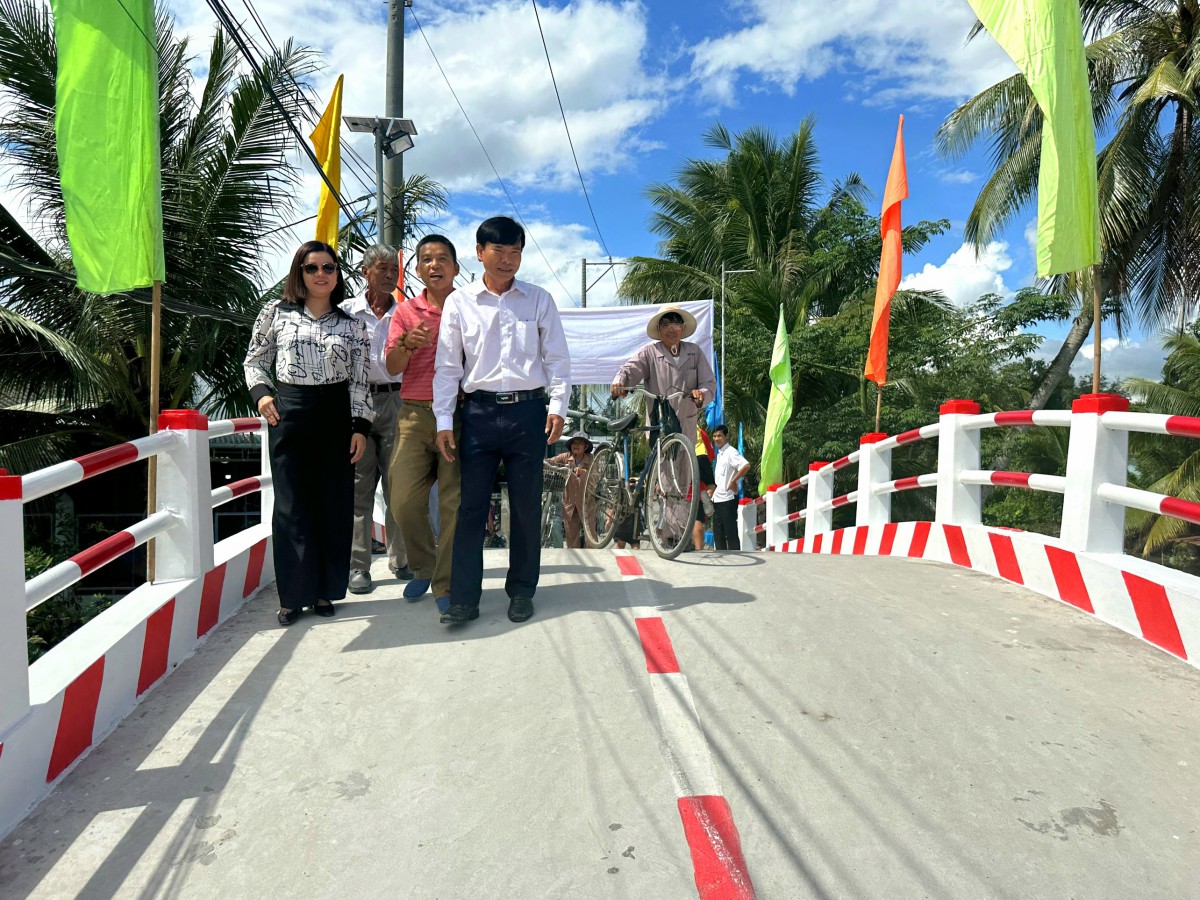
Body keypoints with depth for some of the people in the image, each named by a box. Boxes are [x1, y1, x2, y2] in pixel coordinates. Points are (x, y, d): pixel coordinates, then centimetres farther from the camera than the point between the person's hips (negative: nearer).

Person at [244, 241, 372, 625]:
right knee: (291, 505, 0)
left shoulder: (351, 324, 6)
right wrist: (261, 392, -7)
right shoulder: (276, 314, 5)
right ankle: (294, 594, 12)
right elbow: (255, 361, 12)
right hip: (288, 414, -1)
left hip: (336, 415, 1)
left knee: (334, 504, 3)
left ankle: (325, 590, 17)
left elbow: (360, 380, 3)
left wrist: (360, 427, -3)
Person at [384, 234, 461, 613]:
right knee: (404, 500, -1)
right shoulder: (406, 311, 13)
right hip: (415, 413, 2)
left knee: (453, 503, -3)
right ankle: (423, 566, 24)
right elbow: (392, 367, 6)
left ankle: (446, 585, 7)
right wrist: (407, 344, -14)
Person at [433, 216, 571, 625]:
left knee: (526, 505, 6)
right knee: (471, 505, 0)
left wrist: (557, 405, -5)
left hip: (528, 411, 0)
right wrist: (444, 421, 0)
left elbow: (557, 358, 8)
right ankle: (464, 598, 6)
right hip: (478, 411, 0)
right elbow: (448, 364, 7)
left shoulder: (539, 299, 9)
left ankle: (522, 591, 20)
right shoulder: (459, 302, 8)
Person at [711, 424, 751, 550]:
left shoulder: (731, 452, -11)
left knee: (731, 532, -5)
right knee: (718, 533, 11)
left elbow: (746, 465, -26)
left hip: (727, 498, -9)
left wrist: (733, 481, -20)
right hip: (717, 499, 9)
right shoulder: (719, 453, 16)